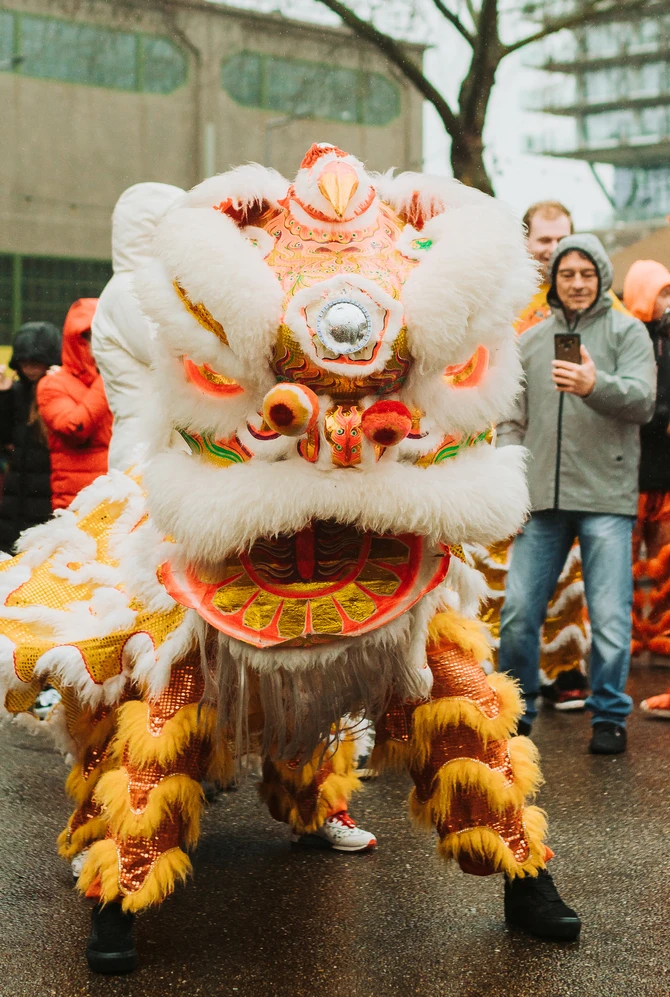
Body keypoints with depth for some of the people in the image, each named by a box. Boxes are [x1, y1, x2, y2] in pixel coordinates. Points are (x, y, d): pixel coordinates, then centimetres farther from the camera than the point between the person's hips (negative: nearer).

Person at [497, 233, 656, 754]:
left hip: (606, 498, -3)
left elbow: (642, 400, -11)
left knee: (610, 614, -2)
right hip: (541, 497, 3)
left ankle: (610, 715, 14)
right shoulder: (532, 340, 15)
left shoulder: (627, 331, 4)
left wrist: (595, 385, -31)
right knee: (518, 611, 4)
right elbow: (514, 420, 17)